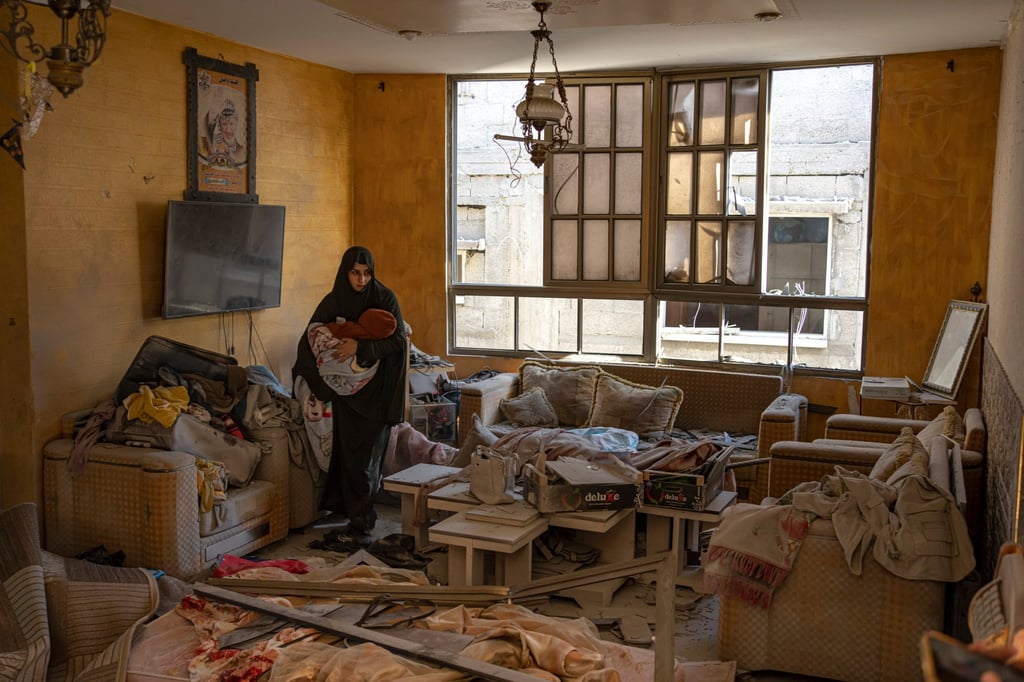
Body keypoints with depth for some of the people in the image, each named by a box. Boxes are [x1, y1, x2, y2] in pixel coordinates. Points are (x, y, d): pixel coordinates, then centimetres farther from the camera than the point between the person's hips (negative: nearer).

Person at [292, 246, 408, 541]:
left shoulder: (385, 298, -7)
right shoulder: (332, 302, 0)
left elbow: (399, 340, -12)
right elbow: (308, 340, 3)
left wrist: (360, 347, -23)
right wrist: (311, 381, -6)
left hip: (377, 388, -2)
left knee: (369, 452, -2)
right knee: (349, 449, 4)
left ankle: (360, 517, 9)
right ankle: (360, 517, 17)